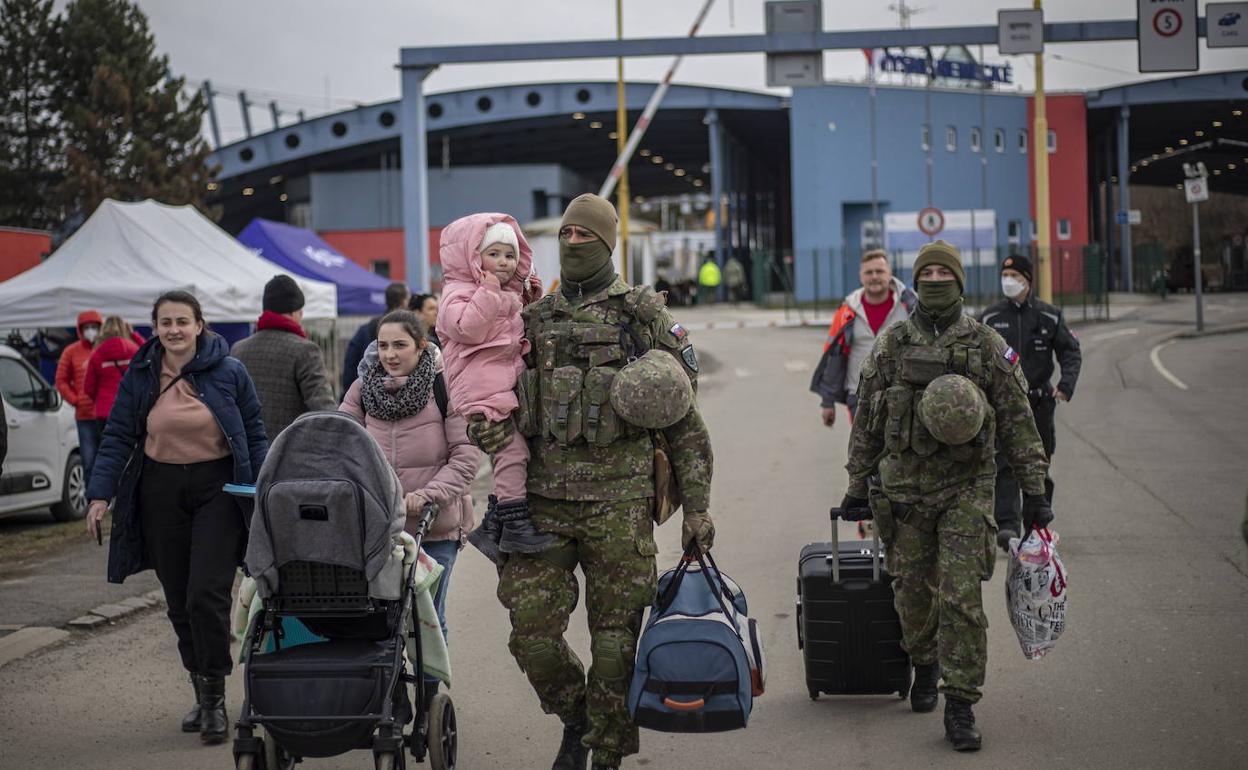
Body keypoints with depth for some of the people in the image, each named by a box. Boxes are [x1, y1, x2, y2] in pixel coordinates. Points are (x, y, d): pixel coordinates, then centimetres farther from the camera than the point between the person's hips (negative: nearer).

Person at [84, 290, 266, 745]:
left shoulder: (228, 372, -2)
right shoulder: (139, 376, 3)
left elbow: (254, 433, 4)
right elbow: (118, 437, 5)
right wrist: (101, 494, -4)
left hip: (218, 487, -3)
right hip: (161, 490, 3)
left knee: (207, 594, -13)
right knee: (178, 601, 7)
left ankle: (215, 698, -2)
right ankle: (202, 694, 22)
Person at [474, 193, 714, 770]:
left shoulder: (642, 315, 2)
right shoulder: (533, 319, 13)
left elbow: (683, 420, 2)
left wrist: (696, 506, -2)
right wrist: (482, 422, -5)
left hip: (618, 504, -3)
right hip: (543, 501, 3)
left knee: (615, 636, 1)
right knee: (532, 630, -2)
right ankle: (575, 719, 24)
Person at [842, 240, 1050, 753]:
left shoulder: (987, 346, 1)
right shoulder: (890, 346, 6)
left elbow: (1018, 422, 2)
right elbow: (866, 420, 12)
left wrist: (1034, 492, -1)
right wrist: (857, 485, 11)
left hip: (967, 489, -2)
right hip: (904, 488, 2)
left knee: (962, 598, -9)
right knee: (913, 594, 11)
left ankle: (960, 706, -3)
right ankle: (925, 666, 39)